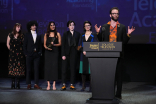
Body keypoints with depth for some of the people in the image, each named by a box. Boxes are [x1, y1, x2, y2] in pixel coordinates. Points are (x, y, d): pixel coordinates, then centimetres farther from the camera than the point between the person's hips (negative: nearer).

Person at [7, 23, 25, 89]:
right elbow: (7, 44, 8)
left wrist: (22, 50, -1)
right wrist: (10, 49, 4)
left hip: (20, 54, 0)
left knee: (19, 67, -2)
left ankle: (18, 83, 3)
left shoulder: (21, 36, 6)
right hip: (12, 53, 0)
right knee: (12, 67, -1)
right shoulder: (10, 35, 4)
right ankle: (13, 83, 5)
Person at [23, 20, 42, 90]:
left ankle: (36, 84, 4)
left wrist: (40, 53, 1)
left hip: (37, 55, 2)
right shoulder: (27, 35, 6)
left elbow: (40, 45, 13)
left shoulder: (38, 36, 13)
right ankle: (29, 84, 7)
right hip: (29, 55, -2)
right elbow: (24, 45, 3)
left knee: (36, 70, 0)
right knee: (28, 70, 1)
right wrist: (25, 53, -5)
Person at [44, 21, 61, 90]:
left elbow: (60, 43, 4)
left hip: (55, 52, -2)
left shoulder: (57, 34, 8)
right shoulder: (46, 34, 13)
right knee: (47, 67, -4)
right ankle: (48, 84, 1)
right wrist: (46, 47, -10)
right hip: (48, 52, 2)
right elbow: (44, 44, 11)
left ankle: (54, 84, -2)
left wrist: (54, 44, -13)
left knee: (54, 67, -7)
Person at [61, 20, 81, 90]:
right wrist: (63, 55, -5)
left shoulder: (77, 34, 10)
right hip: (66, 53, 0)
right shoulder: (65, 34, 9)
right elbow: (63, 45, 3)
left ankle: (72, 84, 8)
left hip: (74, 53, 0)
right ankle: (64, 85, 1)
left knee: (73, 69, 2)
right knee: (64, 69, -4)